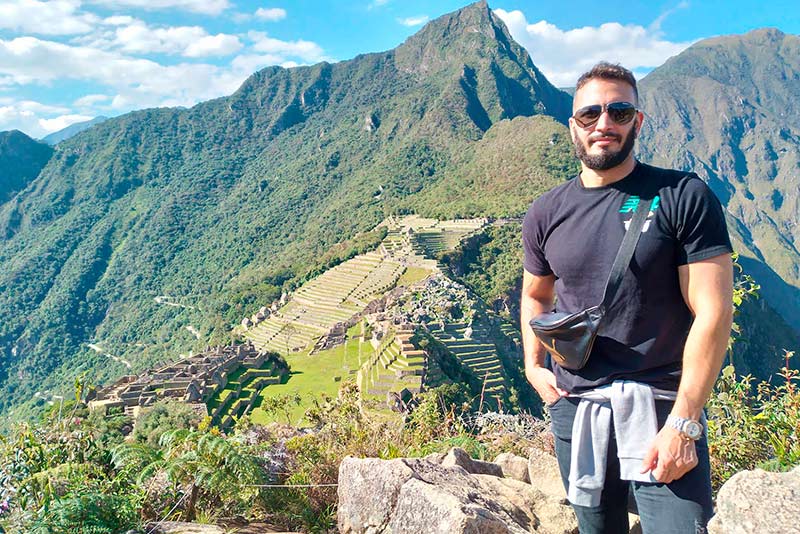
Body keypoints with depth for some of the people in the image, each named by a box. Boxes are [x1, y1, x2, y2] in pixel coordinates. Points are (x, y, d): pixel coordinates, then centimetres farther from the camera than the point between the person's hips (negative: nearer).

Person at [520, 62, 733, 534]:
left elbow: (713, 311, -11)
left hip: (661, 407, -3)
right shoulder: (547, 213, 5)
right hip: (574, 407, 4)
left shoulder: (684, 197, -7)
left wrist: (684, 423, -15)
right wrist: (533, 366, 6)